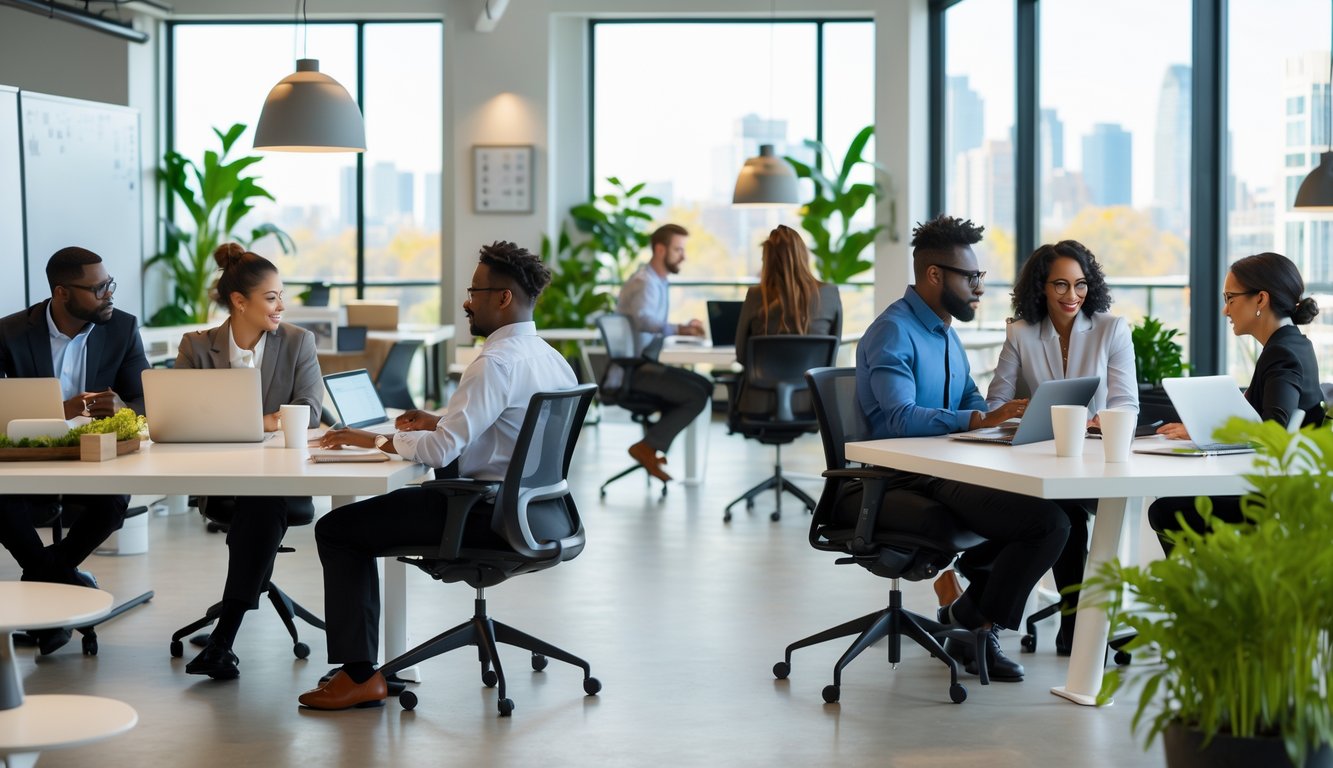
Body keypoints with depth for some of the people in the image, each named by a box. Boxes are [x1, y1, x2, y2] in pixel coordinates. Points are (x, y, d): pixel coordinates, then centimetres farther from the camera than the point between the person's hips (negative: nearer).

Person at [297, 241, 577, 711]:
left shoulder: (497, 362, -19)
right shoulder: (552, 359, 11)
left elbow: (442, 451, -24)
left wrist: (373, 440, -11)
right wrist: (440, 421, 15)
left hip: (489, 514, -10)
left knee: (336, 529, -1)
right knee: (371, 513, 24)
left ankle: (360, 675, -1)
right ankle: (361, 664, 24)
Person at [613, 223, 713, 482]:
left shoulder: (658, 281, 15)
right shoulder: (644, 282, -17)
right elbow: (642, 319, -37)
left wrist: (686, 327, 6)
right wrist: (679, 329, -50)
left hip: (645, 363, 10)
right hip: (632, 369, -10)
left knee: (704, 386, 9)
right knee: (696, 396, -17)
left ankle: (654, 444, 6)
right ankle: (647, 447, -11)